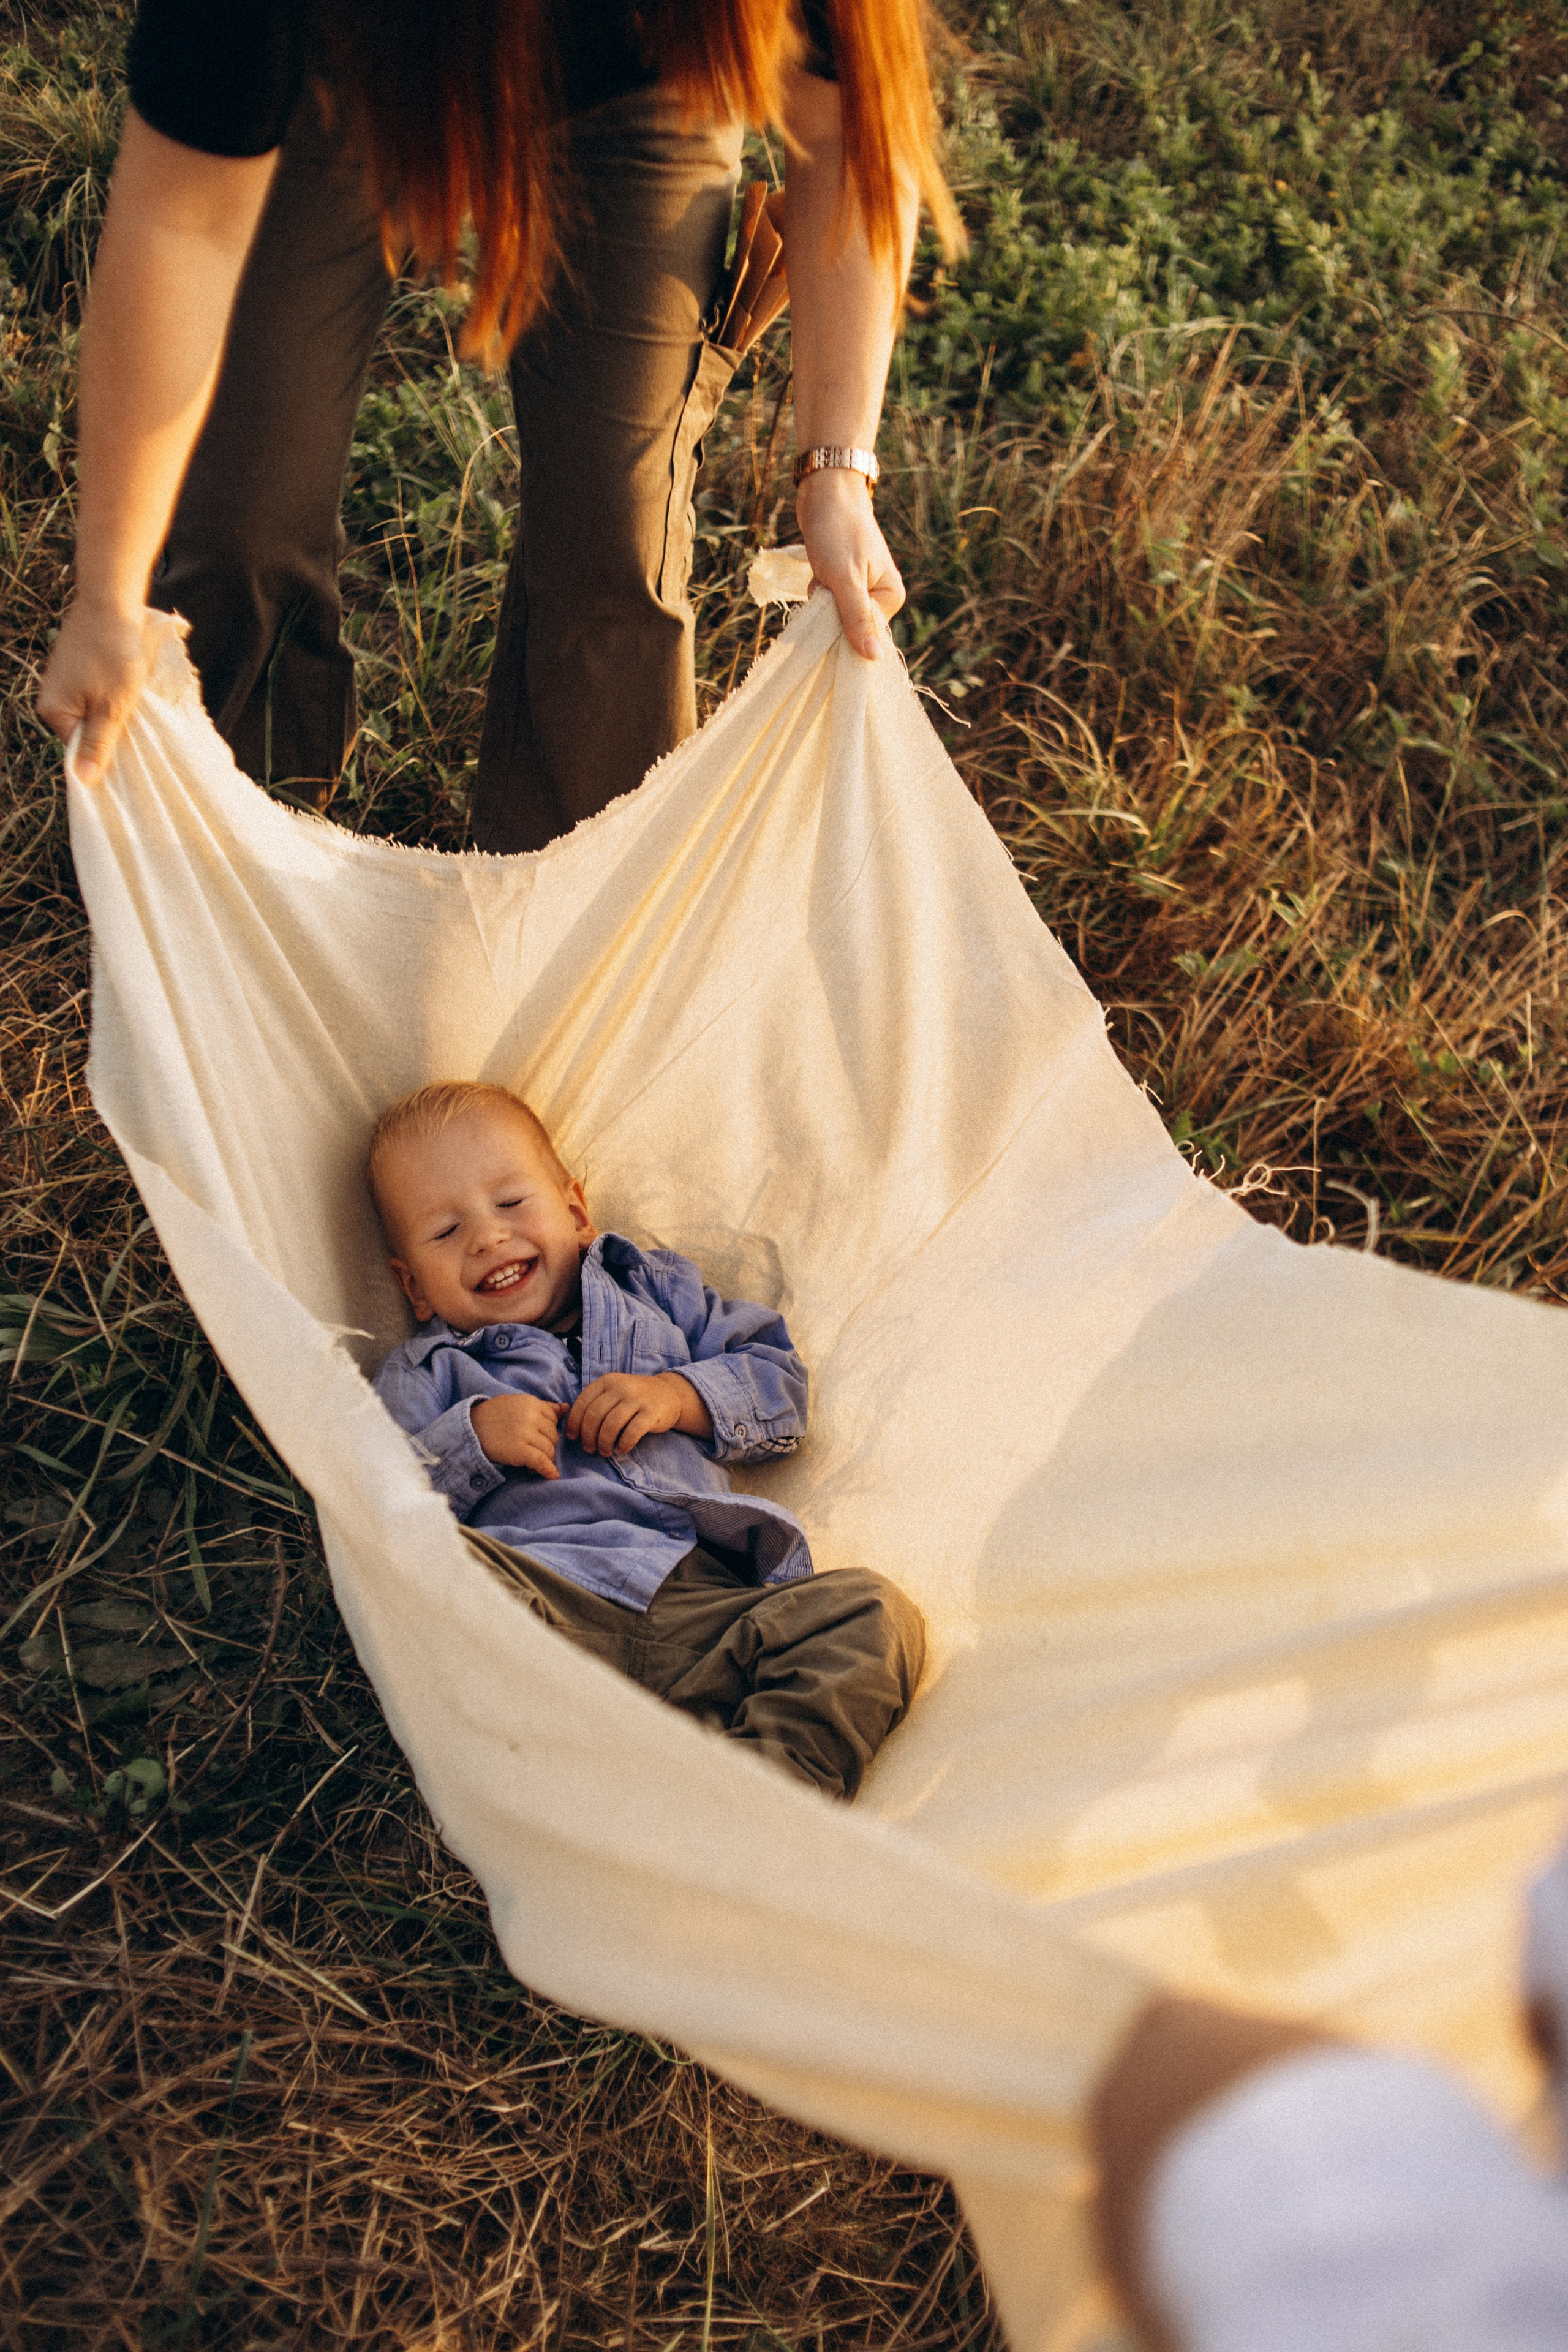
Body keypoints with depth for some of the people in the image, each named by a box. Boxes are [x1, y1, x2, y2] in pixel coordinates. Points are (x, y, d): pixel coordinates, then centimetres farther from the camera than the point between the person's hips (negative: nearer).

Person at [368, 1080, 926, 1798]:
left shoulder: (654, 1290, 30)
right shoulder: (424, 1373, 25)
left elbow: (780, 1384, 23)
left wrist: (679, 1396, 4)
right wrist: (471, 1438, -3)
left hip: (704, 1594, 3)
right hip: (544, 1595, -2)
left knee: (875, 1612, -21)